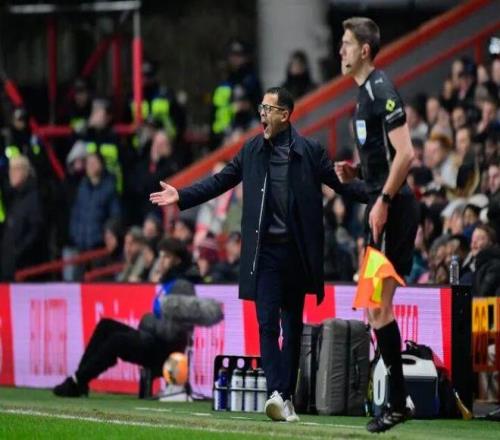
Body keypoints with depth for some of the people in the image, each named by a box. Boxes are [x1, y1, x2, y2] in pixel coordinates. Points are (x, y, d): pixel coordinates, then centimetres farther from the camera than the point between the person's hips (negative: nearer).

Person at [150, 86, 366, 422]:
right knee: (267, 323, -11)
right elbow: (220, 181, 13)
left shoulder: (310, 151, 0)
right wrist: (181, 196, 6)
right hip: (265, 251, 1)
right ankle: (277, 393, -18)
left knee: (293, 327, 7)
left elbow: (342, 183, -1)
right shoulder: (253, 150, 7)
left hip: (297, 252, -1)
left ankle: (287, 397, 14)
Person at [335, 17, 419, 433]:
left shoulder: (382, 91, -13)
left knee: (378, 306, -10)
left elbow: (405, 153, -21)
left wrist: (383, 201, -22)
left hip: (392, 208, -10)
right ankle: (397, 396, 13)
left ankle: (398, 402, -6)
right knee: (374, 305, 10)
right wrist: (356, 171, 11)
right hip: (382, 207, 10)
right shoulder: (365, 93, 17)